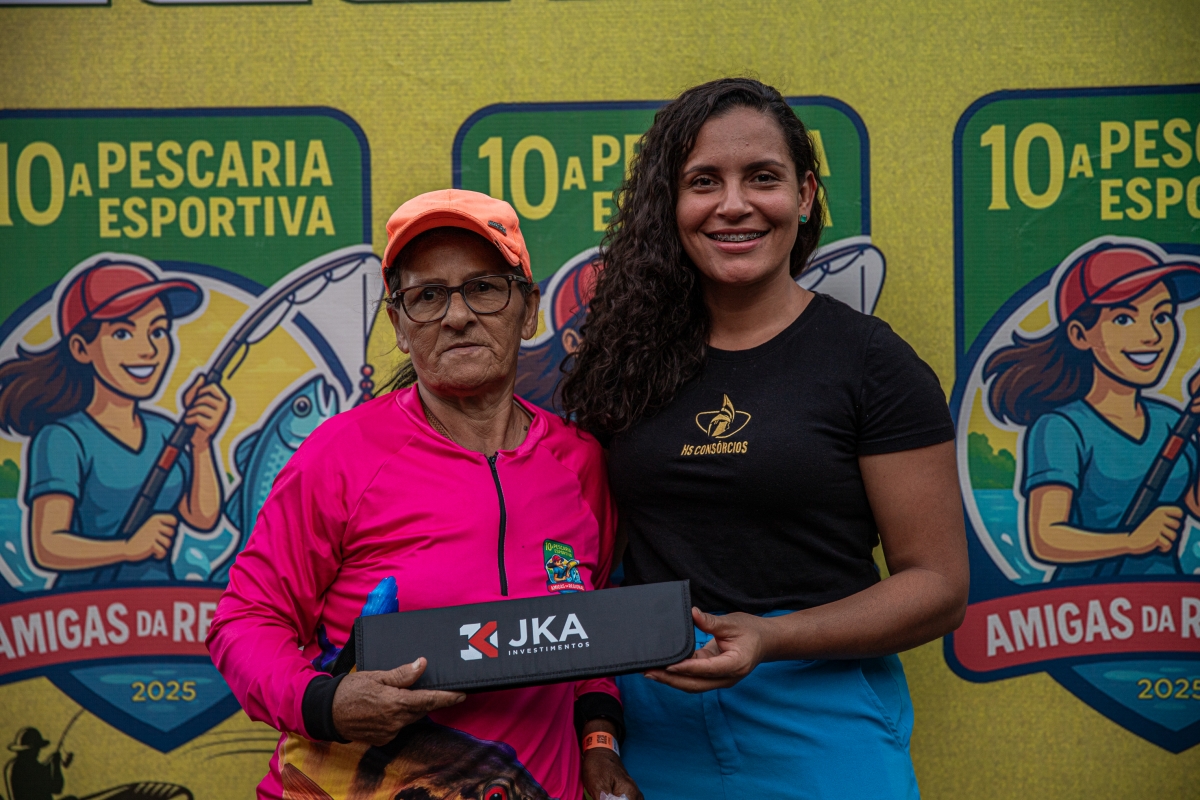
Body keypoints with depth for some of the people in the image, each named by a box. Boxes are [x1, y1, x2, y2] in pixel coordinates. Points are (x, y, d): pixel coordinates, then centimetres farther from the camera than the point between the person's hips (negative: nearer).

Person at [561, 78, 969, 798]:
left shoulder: (871, 361, -6)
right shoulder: (629, 359, 3)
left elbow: (939, 587, -6)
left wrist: (770, 638, -20)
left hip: (817, 734, -3)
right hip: (652, 729, 3)